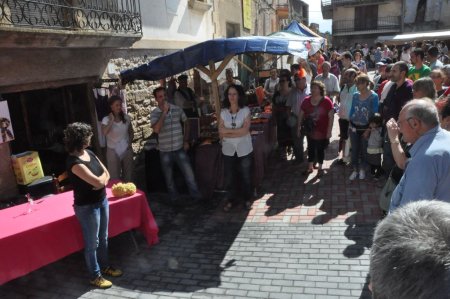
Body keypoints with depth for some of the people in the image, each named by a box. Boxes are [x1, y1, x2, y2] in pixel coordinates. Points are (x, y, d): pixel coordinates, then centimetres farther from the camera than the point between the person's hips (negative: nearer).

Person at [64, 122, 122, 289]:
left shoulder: (89, 153, 2)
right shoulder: (74, 163, -25)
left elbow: (106, 174, 6)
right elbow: (98, 182, -27)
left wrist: (101, 180, -16)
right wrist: (102, 177, -5)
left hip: (102, 200, 8)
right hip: (87, 207, -8)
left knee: (103, 238, 22)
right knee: (92, 243, 9)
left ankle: (105, 266, 41)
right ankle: (95, 276, 27)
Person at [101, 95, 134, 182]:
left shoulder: (126, 117, -1)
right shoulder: (106, 119, -12)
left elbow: (131, 132, 12)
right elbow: (104, 133, -31)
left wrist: (130, 142, -2)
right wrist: (111, 120, -26)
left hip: (126, 150, 3)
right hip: (113, 151, -3)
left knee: (128, 174, 15)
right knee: (114, 176, 7)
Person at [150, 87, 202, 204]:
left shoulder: (177, 109, -2)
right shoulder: (154, 113, -8)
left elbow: (186, 123, 12)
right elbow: (156, 129, -25)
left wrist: (186, 140, 6)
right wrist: (164, 112, -23)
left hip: (180, 148, 1)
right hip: (165, 151, -1)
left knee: (189, 174, 1)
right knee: (169, 177, 13)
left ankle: (197, 197, 14)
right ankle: (173, 198, 30)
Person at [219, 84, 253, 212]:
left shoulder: (245, 110, -4)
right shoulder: (223, 112, 2)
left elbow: (245, 130, -15)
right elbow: (221, 133, -3)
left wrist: (228, 131, -12)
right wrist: (238, 132, -13)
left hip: (244, 150, -2)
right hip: (228, 150, 2)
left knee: (245, 176, 9)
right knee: (229, 177, 6)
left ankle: (247, 199, 27)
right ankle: (231, 200, 23)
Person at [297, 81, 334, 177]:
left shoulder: (326, 101, -12)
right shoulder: (306, 100, -1)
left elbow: (331, 117, -13)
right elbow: (301, 115, 5)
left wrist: (329, 131, -15)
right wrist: (299, 128, 4)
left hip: (322, 132, -3)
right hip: (310, 131, 3)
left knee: (320, 150, 10)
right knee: (311, 149, 14)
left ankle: (320, 168, 25)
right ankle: (310, 167, 29)